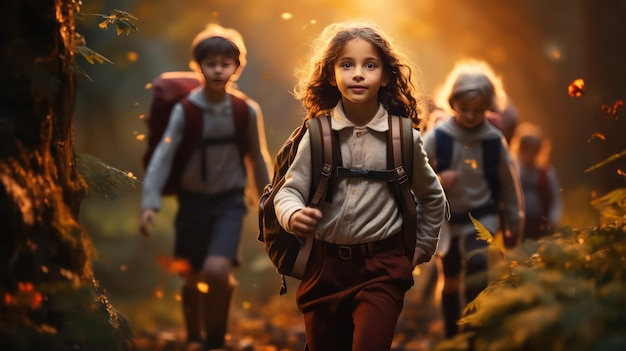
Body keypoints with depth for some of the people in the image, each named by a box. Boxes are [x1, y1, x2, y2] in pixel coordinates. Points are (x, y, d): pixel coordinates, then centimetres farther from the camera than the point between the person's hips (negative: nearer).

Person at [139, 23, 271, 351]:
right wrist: (150, 202, -24)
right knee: (192, 278, 12)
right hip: (193, 199, 1)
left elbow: (257, 158, 4)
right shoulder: (185, 109, -12)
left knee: (217, 271, -20)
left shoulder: (247, 110, -8)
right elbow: (163, 154, -15)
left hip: (229, 200, -1)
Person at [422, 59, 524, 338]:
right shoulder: (436, 138, -11)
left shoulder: (495, 141, -8)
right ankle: (453, 338, 31)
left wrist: (514, 225, 8)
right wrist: (436, 180, -26)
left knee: (477, 262, -29)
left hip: (482, 217, -1)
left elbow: (509, 185, 2)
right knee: (451, 281, 14)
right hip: (448, 219, 1)